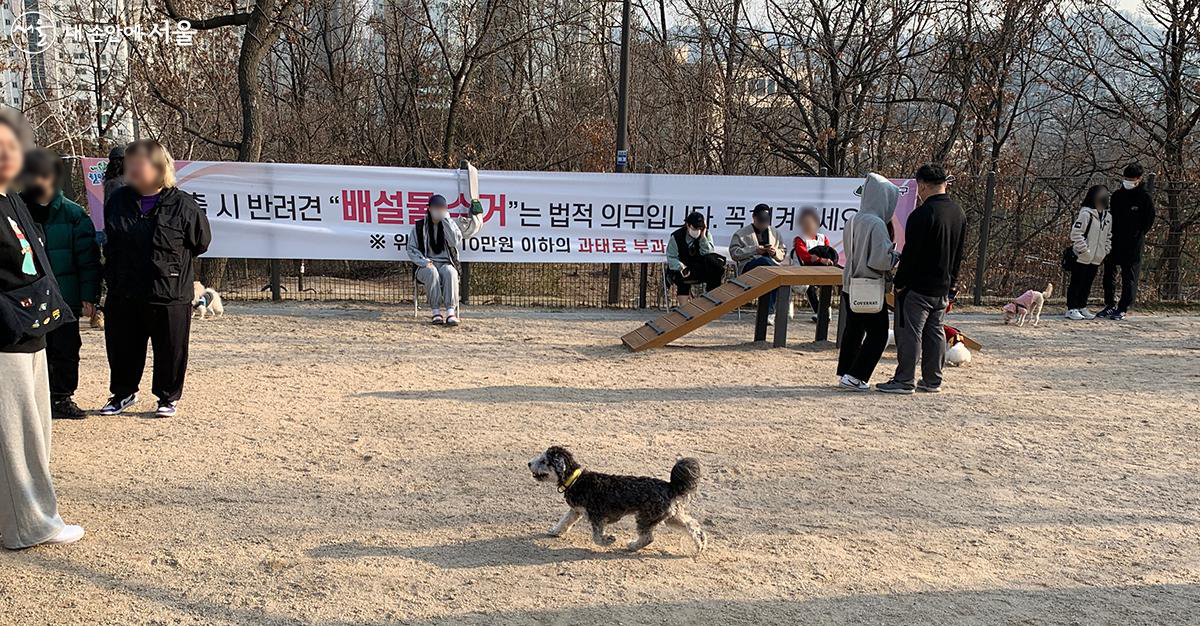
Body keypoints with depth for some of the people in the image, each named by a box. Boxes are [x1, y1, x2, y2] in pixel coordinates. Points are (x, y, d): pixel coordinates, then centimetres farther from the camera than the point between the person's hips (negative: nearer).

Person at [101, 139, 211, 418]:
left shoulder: (182, 204, -10)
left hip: (170, 296, -4)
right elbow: (111, 244, 19)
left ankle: (168, 398, 26)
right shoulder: (118, 201, 3)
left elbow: (201, 241, 2)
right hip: (123, 296, 4)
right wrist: (114, 274, 14)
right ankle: (123, 393, 36)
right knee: (121, 348, 15)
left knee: (170, 350, 7)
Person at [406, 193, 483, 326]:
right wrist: (424, 262, -11)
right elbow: (412, 249, 7)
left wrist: (446, 219, -9)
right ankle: (436, 312, -37)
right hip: (426, 266, 0)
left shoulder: (451, 224, 10)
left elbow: (456, 242, -10)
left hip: (446, 264, 0)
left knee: (449, 271, -36)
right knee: (432, 272, -36)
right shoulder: (419, 226, 11)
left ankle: (451, 312, -45)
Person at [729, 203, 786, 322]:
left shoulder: (775, 233, 27)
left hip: (772, 265, 3)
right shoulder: (742, 233, 14)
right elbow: (734, 252, 1)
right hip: (748, 266, -3)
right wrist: (754, 250, -9)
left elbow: (783, 254, 27)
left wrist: (775, 252, 2)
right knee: (765, 261, -39)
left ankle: (769, 311, -31)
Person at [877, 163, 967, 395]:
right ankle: (933, 380, 20)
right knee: (935, 332, 14)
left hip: (918, 287, -8)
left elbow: (910, 253, -18)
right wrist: (952, 284, 21)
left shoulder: (922, 214, -18)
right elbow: (958, 255, 15)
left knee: (910, 333, -2)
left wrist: (899, 282, -9)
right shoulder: (959, 214, 9)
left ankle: (904, 380, 2)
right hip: (944, 288, 8)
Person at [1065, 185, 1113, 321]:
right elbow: (1076, 233, -18)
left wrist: (1105, 251, 8)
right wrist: (1085, 250, -18)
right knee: (1076, 283, 1)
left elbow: (1108, 237, 19)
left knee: (1087, 284, 13)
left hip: (1096, 259, 7)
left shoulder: (1108, 217, 10)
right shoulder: (1086, 214, -13)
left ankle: (1082, 307, 23)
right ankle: (1072, 309, 6)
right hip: (1082, 258, -6)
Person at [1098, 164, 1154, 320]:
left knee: (1129, 278, 1)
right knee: (1108, 274, 9)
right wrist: (1110, 234, 5)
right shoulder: (1117, 195, 9)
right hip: (1113, 242, 5)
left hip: (1133, 245, -5)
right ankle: (1110, 305, 20)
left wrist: (1137, 236, -5)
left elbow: (1149, 221, -2)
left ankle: (1123, 309, 6)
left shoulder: (1145, 198, -5)